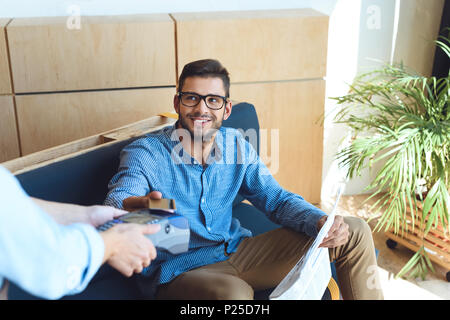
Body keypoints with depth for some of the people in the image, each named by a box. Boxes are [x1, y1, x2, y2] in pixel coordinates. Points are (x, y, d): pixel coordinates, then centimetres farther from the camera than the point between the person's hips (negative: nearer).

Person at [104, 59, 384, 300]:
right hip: (179, 271, -5)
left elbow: (277, 199, 5)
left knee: (354, 232, 1)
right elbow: (115, 202, -28)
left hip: (238, 253, 6)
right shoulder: (145, 154, -11)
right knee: (235, 294, -44)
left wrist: (322, 222, -17)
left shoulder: (236, 146, 4)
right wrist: (139, 205, -55)